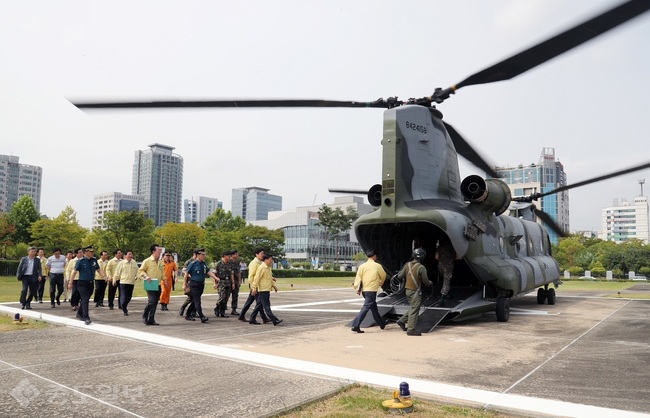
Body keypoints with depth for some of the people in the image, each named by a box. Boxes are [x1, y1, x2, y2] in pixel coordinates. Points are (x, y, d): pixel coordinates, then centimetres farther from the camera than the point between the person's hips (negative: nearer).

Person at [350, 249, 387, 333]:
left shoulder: (362, 266, 3)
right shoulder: (377, 266, -4)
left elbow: (358, 277, -6)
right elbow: (383, 276, 12)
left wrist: (357, 288, -6)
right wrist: (381, 283, 31)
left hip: (364, 290, 6)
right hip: (372, 290, -6)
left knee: (374, 308, 18)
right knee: (366, 308, -9)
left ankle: (382, 324, 34)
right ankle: (355, 326, -18)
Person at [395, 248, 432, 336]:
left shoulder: (407, 265, 1)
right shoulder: (421, 268, -16)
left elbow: (400, 276, 3)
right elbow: (425, 281, -10)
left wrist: (400, 272, 25)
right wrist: (430, 283, 12)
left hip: (407, 290, 7)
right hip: (415, 291, -7)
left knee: (412, 308, 22)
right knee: (414, 310, 0)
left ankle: (402, 321, 21)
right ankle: (411, 330, 4)